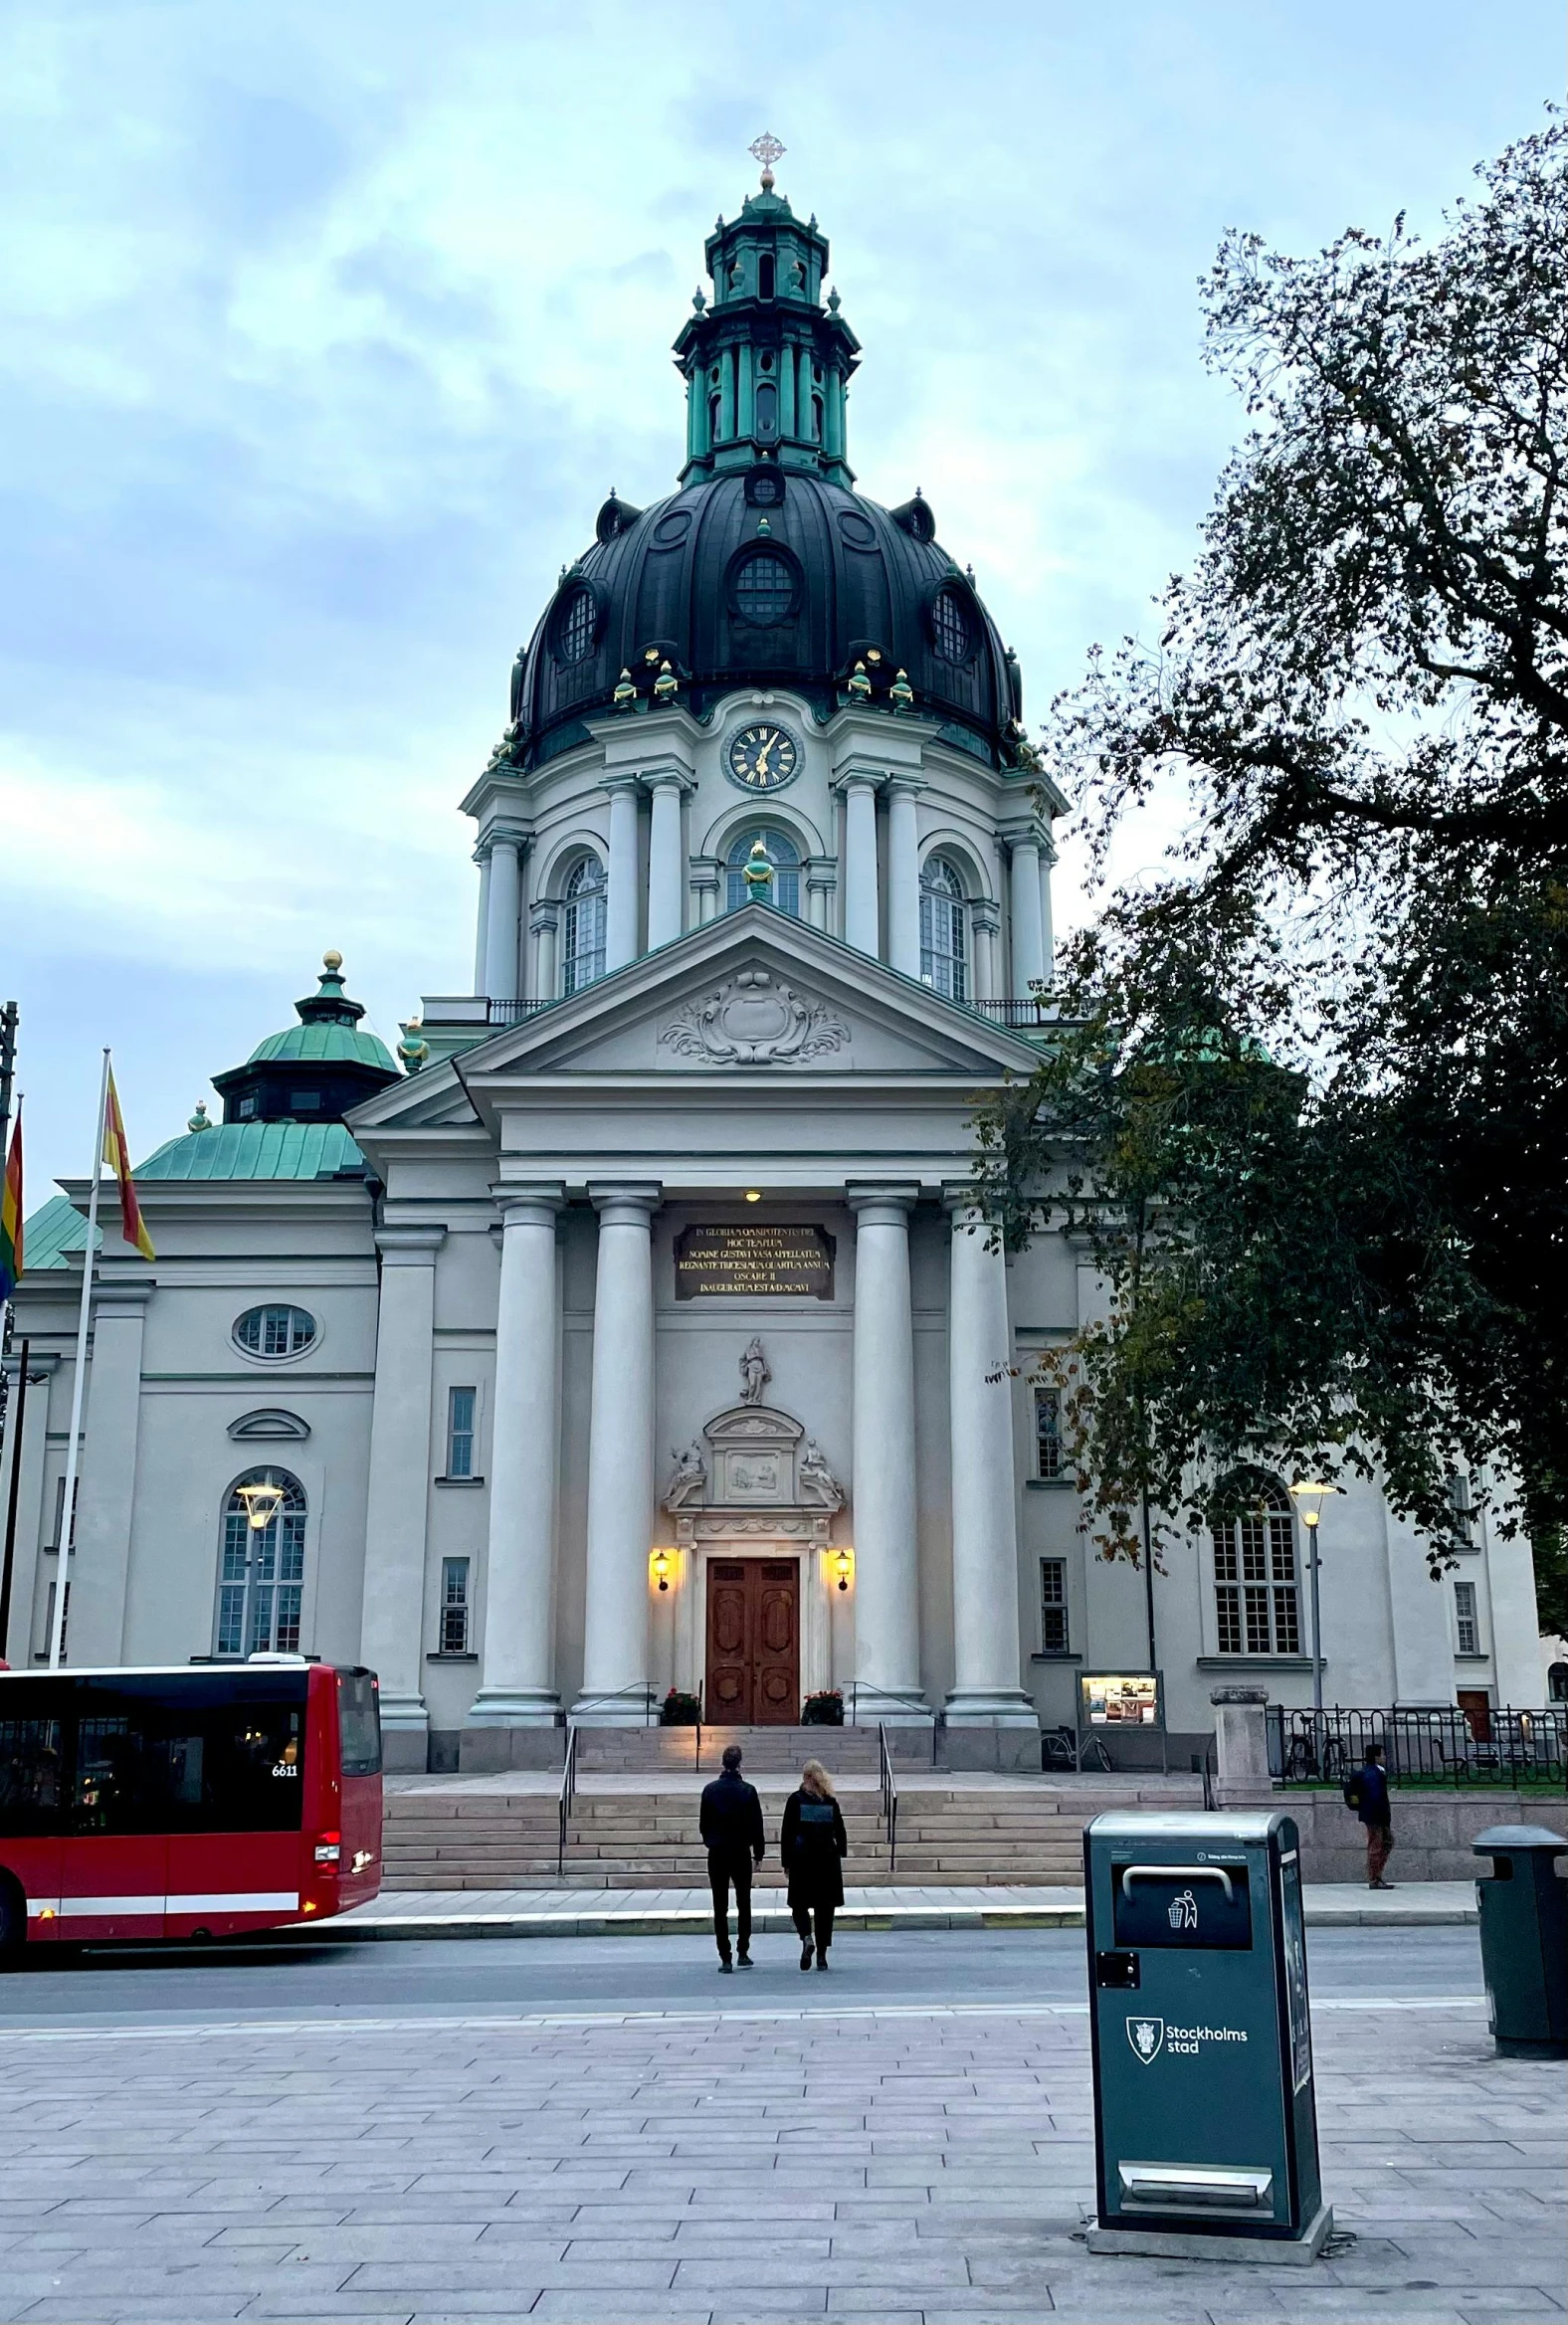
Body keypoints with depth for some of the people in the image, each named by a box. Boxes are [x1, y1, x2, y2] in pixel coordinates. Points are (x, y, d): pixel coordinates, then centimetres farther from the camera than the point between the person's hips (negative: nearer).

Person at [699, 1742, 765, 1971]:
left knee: (720, 1907, 4)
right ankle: (743, 1953, 11)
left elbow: (704, 1823, 3)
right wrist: (759, 1851, 5)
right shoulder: (748, 1791, -8)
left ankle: (725, 1958, 1)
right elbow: (756, 1824, -5)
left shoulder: (710, 1790, -3)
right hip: (741, 1853, -1)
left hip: (717, 1854, 1)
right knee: (744, 1904, 14)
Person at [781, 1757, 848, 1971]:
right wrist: (841, 1852, 15)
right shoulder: (830, 1802, 3)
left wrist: (786, 1861, -1)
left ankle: (807, 1938, -20)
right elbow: (840, 1833, 5)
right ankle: (821, 1955, 8)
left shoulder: (795, 1800, -5)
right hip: (828, 1860, 3)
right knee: (824, 1907, 8)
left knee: (799, 1904, 7)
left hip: (801, 1860, -3)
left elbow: (787, 1833, -5)